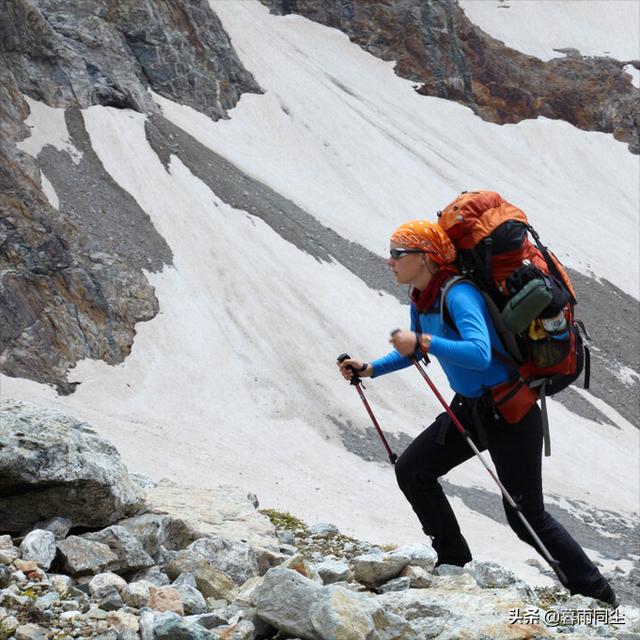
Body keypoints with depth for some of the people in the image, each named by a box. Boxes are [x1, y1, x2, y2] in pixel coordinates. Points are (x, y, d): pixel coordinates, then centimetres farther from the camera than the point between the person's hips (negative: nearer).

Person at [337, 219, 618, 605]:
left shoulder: (458, 294, -24)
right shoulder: (421, 299, 3)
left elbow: (480, 354, -39)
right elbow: (415, 352, 21)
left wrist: (423, 342, -39)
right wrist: (370, 369, 10)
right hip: (469, 410, 9)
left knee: (527, 518, -4)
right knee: (412, 472, 4)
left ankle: (598, 595, 11)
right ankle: (455, 565, 17)